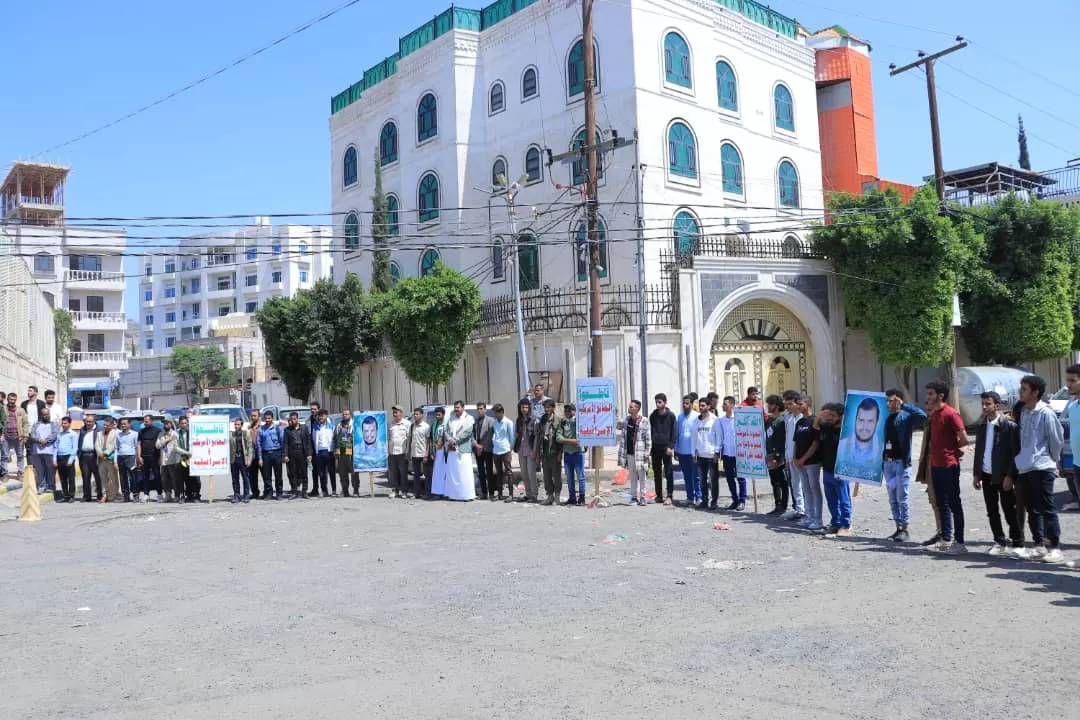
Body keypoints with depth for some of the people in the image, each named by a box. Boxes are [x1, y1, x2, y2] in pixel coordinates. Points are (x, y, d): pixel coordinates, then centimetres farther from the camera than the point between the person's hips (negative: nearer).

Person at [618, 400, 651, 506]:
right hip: (629, 453, 5)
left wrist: (647, 452, -9)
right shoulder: (627, 420, 10)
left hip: (640, 453, -5)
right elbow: (622, 437, 13)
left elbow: (648, 438, -6)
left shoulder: (644, 421, -6)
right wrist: (621, 452, 9)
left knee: (642, 476, 2)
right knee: (632, 476, 10)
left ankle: (643, 497, 10)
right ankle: (634, 497, 16)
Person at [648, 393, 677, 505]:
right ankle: (659, 495, 13)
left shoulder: (671, 415, -1)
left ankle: (669, 496, 0)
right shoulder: (653, 416, 9)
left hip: (666, 448, -4)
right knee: (657, 473, 7)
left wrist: (671, 447, -12)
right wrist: (649, 447, 7)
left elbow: (674, 432, -4)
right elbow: (650, 432, 13)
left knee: (668, 473, -3)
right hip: (655, 448, 4)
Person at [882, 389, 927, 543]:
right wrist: (882, 461, 12)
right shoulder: (886, 418, 13)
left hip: (901, 462, -6)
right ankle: (899, 527, 17)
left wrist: (904, 405, -20)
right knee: (893, 498, 10)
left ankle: (905, 530, 3)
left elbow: (922, 415, -27)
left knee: (902, 498, -3)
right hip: (887, 462, 7)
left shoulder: (906, 417, -6)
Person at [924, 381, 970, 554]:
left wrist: (952, 449, 1)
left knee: (954, 504, -3)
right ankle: (945, 540, 21)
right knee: (942, 504, 13)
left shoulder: (951, 414, -13)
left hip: (949, 465, -9)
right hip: (936, 465, 9)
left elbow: (964, 439, -13)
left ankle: (960, 543, 2)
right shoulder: (932, 414, 12)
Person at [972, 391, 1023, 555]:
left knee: (1010, 511, 2)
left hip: (1003, 475, -6)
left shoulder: (1009, 426, -10)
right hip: (987, 475, 6)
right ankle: (1000, 542, 19)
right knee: (992, 511, 10)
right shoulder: (981, 426, 10)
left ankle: (1018, 543, 13)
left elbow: (1015, 452, -12)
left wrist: (1009, 476, -16)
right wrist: (976, 474, 10)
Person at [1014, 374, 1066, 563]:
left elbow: (1057, 439, -5)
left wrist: (1052, 460, 6)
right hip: (1024, 469, 7)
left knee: (1047, 509, -3)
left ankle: (1055, 547, 3)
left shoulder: (1045, 412, -11)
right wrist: (1020, 459, 13)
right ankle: (1039, 544, 20)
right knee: (1032, 510, 12)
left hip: (1041, 468, -7)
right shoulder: (1023, 412, 10)